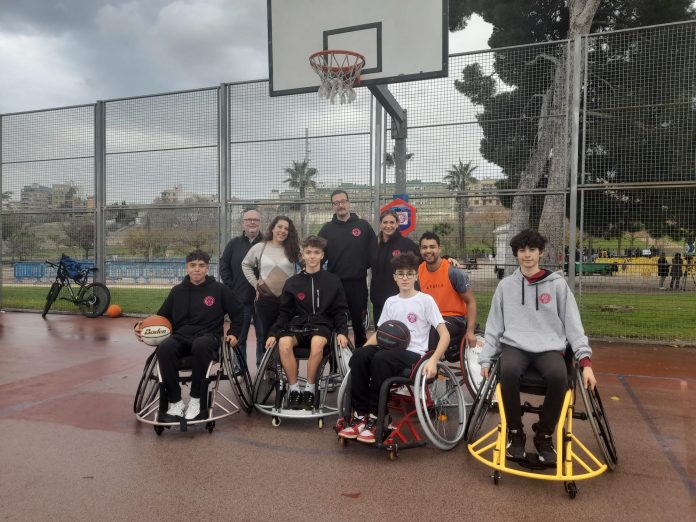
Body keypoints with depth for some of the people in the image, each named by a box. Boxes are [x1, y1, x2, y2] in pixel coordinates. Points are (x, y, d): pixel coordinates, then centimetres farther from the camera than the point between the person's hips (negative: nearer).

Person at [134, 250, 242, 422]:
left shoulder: (219, 289, 8)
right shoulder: (177, 291, 15)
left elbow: (237, 314, 16)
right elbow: (162, 316, 18)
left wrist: (233, 333, 3)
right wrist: (143, 327, 1)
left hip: (208, 337, -2)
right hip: (181, 337, 3)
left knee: (200, 345, -40)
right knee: (164, 348, -33)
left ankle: (195, 400, -25)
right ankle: (175, 403, -25)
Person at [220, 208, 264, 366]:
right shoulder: (234, 244, 7)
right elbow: (224, 267, 8)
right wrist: (231, 288, 0)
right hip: (240, 299, 1)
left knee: (264, 336, 6)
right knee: (239, 337, 9)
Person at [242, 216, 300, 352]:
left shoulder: (293, 249, 0)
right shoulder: (259, 247, 1)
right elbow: (246, 265, 12)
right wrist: (255, 284, 4)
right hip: (265, 299, 1)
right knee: (267, 334, 11)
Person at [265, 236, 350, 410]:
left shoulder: (333, 281, 6)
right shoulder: (292, 282, 8)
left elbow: (340, 311, 7)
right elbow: (285, 313, 11)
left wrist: (342, 332, -9)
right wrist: (273, 333, -2)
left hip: (322, 325, -1)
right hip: (297, 325, 2)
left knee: (317, 343, -37)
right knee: (284, 343, -32)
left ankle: (310, 389, -19)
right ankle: (294, 389, -17)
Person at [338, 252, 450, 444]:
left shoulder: (425, 300, 1)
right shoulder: (390, 302, 15)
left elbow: (444, 335, -4)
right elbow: (379, 333, 19)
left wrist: (433, 360, -20)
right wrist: (363, 349, -1)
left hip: (414, 354, -4)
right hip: (391, 351, 5)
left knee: (381, 358, -35)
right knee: (360, 354, -27)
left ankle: (375, 419, -23)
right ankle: (359, 415, -22)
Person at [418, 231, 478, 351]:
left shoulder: (453, 271, -12)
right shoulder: (418, 272, 1)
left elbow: (471, 301, -9)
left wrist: (470, 331, -18)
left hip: (454, 318, -4)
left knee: (432, 333, -34)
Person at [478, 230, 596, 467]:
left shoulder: (557, 284, 6)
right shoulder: (505, 285, 10)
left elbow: (573, 324, 4)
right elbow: (494, 325, 12)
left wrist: (585, 361, -6)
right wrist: (486, 358, 4)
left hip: (550, 348, 0)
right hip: (514, 346, 1)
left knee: (558, 377, -33)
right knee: (508, 372, -34)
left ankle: (544, 435, -7)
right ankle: (515, 432, -9)